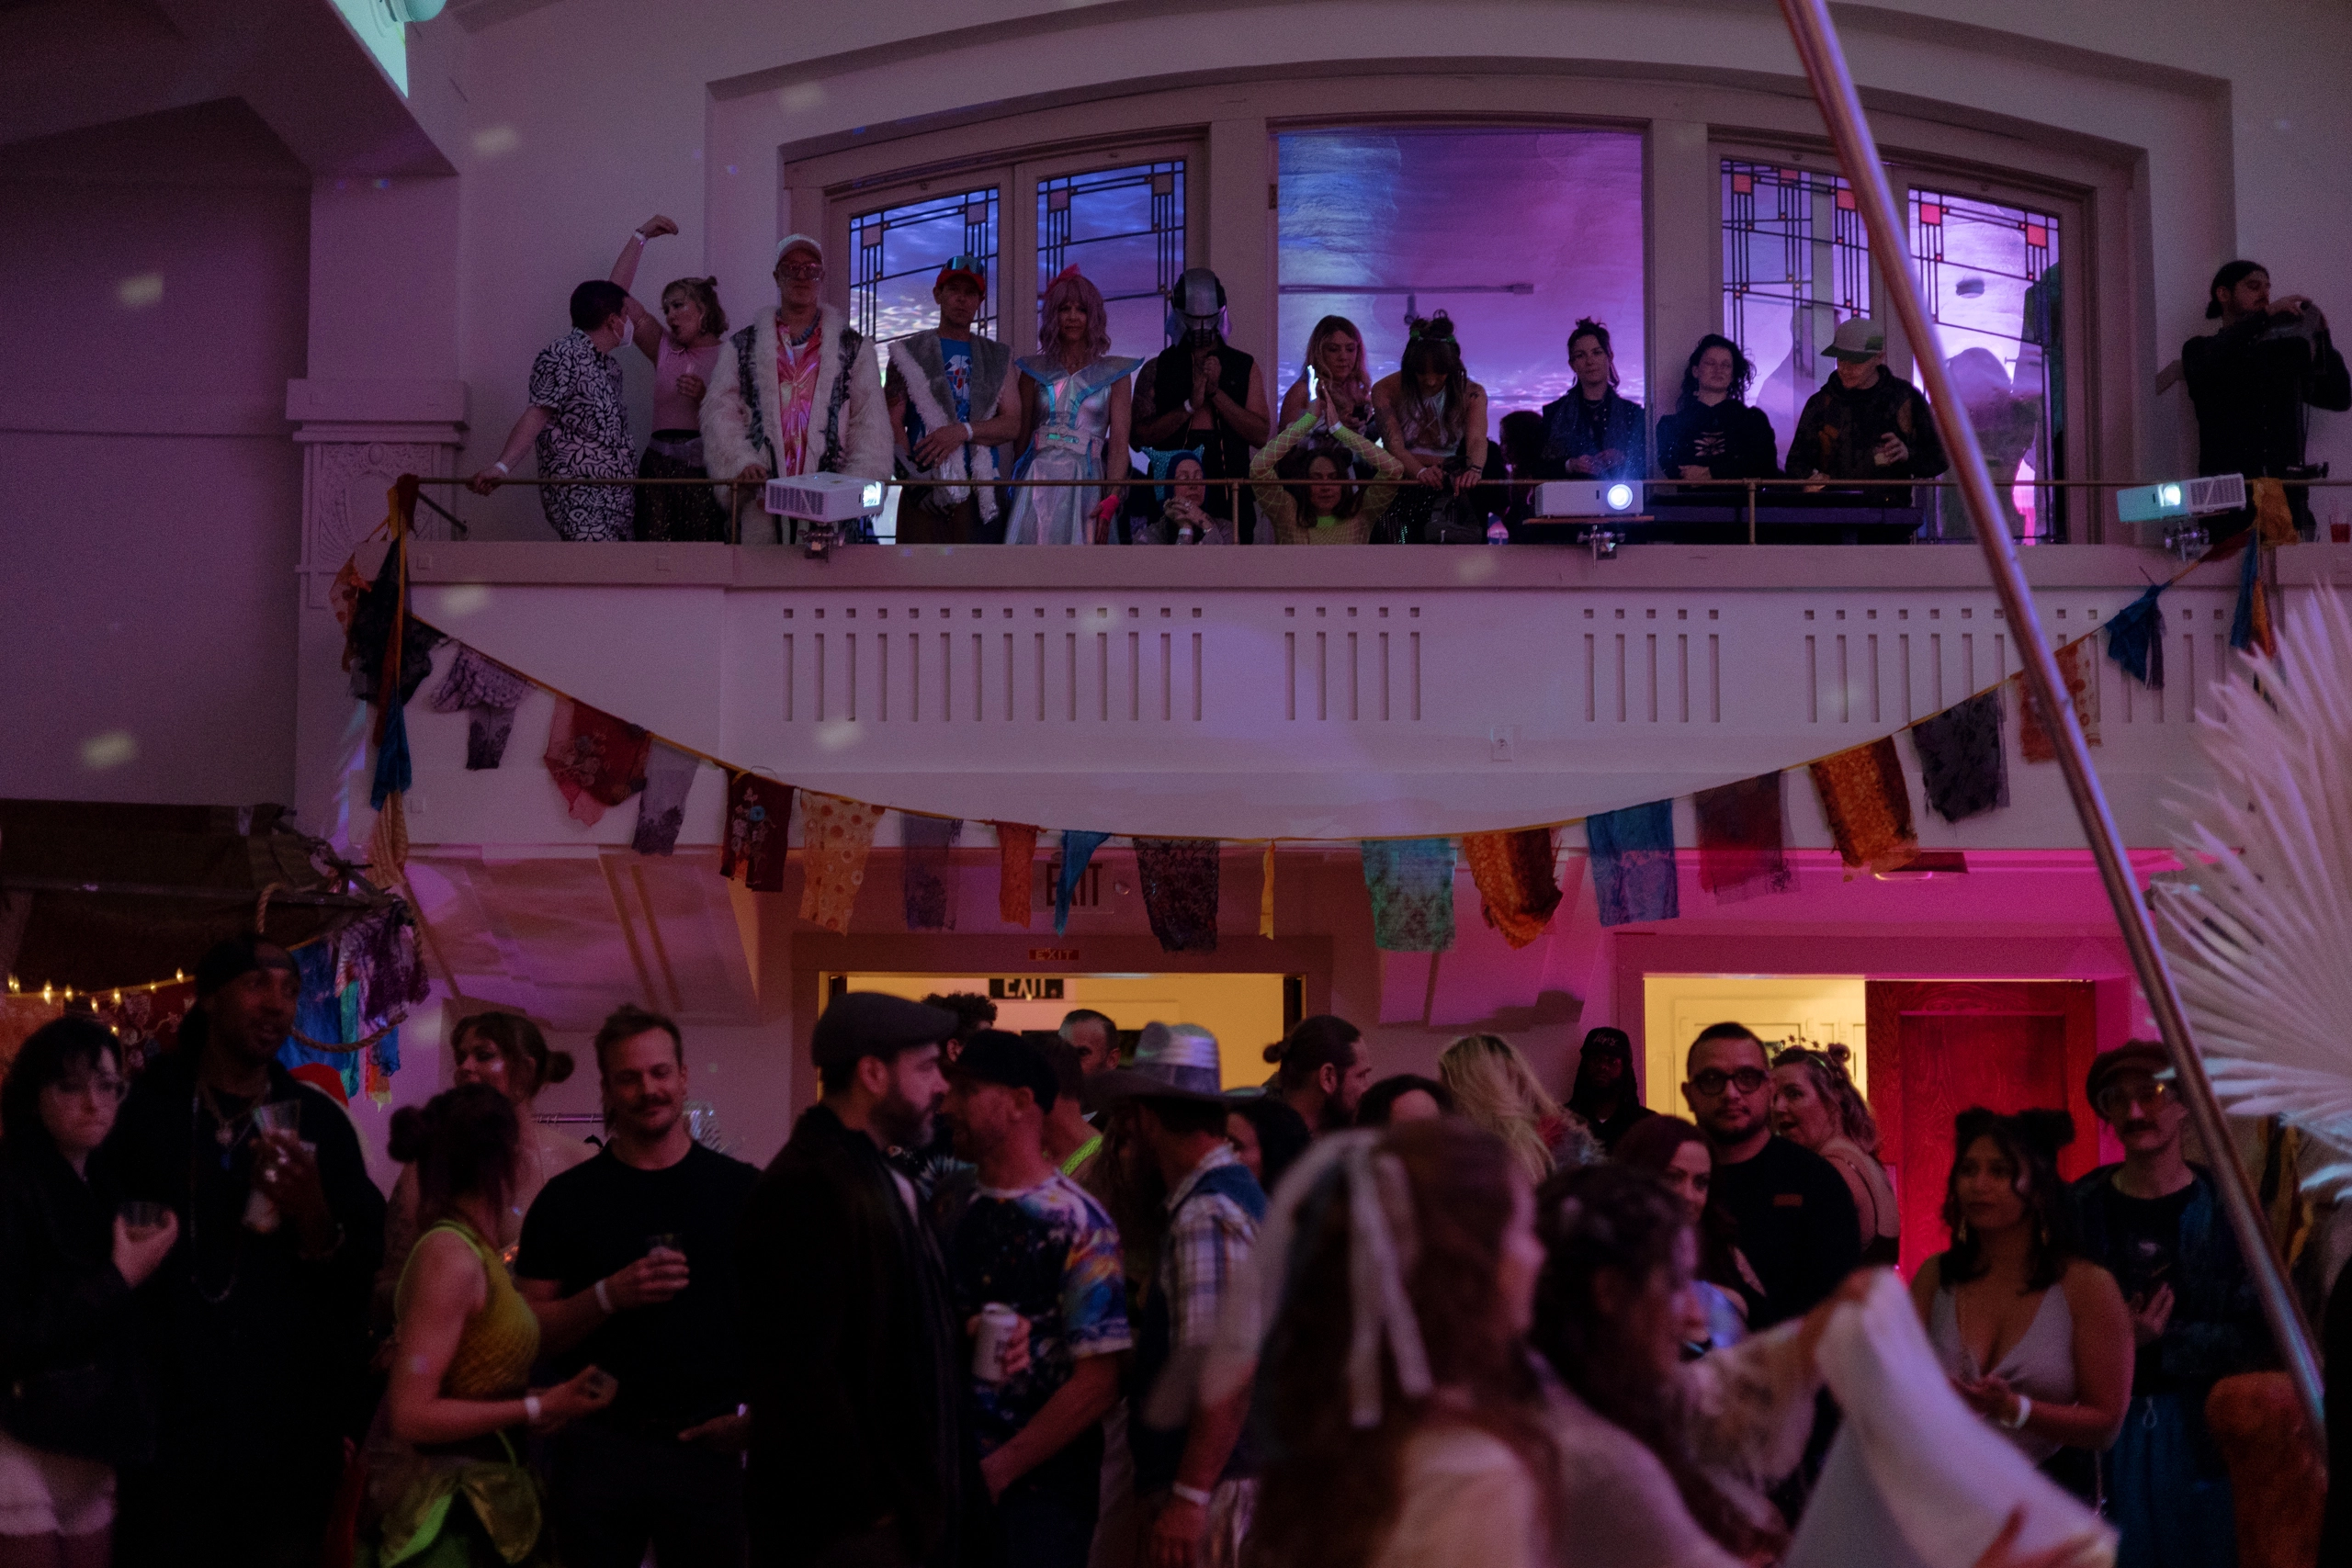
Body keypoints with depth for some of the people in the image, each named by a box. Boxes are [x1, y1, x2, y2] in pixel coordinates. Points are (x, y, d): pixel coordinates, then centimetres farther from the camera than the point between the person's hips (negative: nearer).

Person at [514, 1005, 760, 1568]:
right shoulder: (567, 1199, 4)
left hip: (709, 1446, 0)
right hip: (599, 1447, 0)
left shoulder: (741, 1189, 3)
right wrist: (610, 1295, -15)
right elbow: (532, 1332, 1)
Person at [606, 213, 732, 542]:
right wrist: (641, 235, 15)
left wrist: (707, 397, -14)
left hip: (708, 466, -3)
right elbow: (619, 293, 15)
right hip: (660, 464, 4)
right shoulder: (665, 351, 18)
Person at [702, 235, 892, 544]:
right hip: (759, 501, 0)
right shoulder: (743, 344, 16)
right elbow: (720, 411, 7)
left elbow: (871, 422, 7)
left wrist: (857, 482, -7)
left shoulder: (852, 347, 15)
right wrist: (742, 462, -10)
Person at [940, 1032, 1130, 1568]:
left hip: (1037, 1488, -5)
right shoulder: (954, 1210, 7)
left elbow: (1098, 1383, -14)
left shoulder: (1076, 1223, -11)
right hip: (953, 1478, 5)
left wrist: (997, 1470, -13)